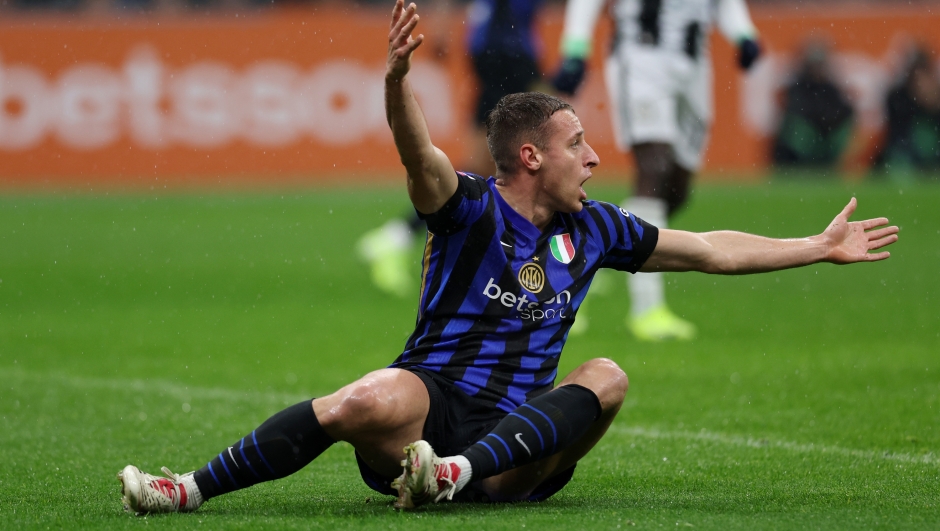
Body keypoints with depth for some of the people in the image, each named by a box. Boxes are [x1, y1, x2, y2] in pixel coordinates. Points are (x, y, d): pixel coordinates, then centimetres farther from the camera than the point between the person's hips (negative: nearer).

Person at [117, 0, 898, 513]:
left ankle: (461, 472, -36)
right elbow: (418, 153, -24)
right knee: (384, 396, -38)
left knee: (607, 376, -19)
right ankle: (190, 490, -35)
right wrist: (397, 79, -44)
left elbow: (709, 251, 24)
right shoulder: (472, 210, -2)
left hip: (513, 446, 5)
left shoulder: (592, 229, 14)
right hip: (429, 408, -5)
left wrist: (819, 248, 26)